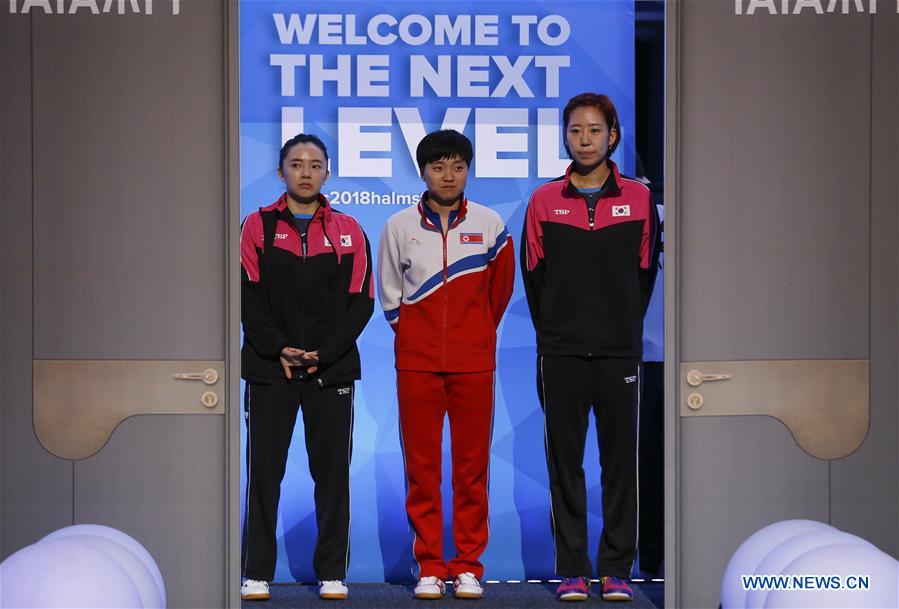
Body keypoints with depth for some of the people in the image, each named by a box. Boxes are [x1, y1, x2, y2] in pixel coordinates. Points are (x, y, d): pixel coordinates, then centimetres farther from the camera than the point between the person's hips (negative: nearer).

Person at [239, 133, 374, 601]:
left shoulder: (348, 230, 8)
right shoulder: (258, 226, 5)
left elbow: (361, 301, 2)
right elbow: (248, 296, 0)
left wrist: (323, 353, -9)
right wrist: (278, 350, -11)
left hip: (332, 368, 1)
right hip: (269, 367, 0)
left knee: (332, 471, 2)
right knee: (264, 470, 0)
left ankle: (332, 572, 11)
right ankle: (257, 572, 9)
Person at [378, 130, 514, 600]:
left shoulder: (489, 225, 3)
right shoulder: (399, 227, 4)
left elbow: (501, 289, 13)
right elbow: (388, 294, 12)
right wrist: (415, 334, 9)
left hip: (474, 365, 0)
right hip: (417, 365, 0)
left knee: (472, 467, 3)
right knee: (421, 467, 2)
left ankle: (468, 567, 11)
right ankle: (429, 567, 10)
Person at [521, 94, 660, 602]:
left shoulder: (639, 198, 4)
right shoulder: (545, 201, 5)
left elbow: (645, 272, 7)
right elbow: (534, 276, 7)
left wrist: (625, 327, 4)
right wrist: (551, 332, 5)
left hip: (620, 351, 0)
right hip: (561, 352, 0)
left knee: (620, 461, 3)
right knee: (565, 463, 3)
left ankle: (616, 570, 10)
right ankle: (573, 571, 10)